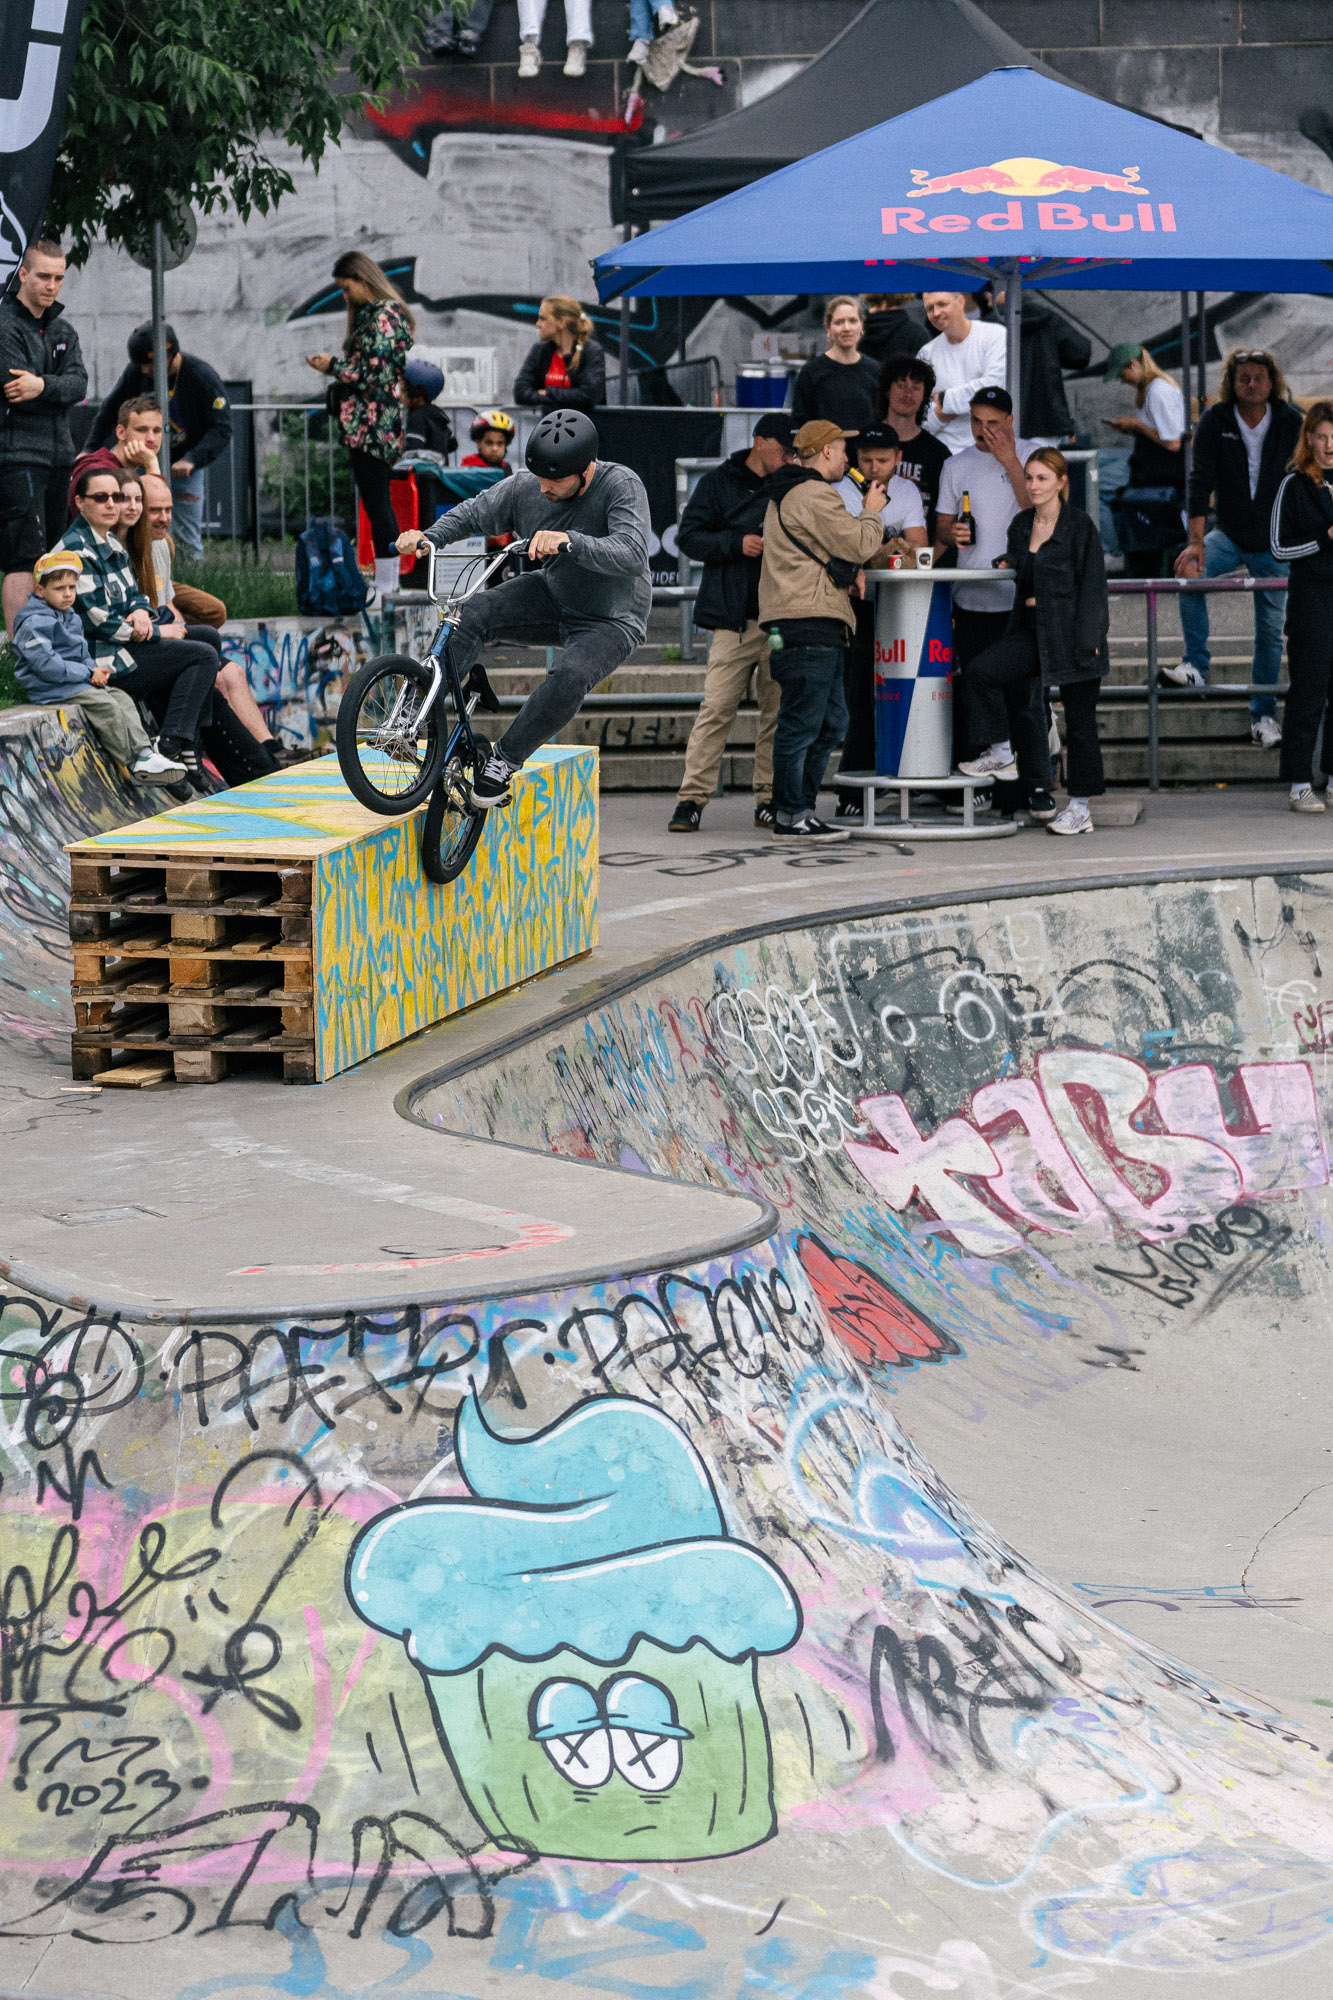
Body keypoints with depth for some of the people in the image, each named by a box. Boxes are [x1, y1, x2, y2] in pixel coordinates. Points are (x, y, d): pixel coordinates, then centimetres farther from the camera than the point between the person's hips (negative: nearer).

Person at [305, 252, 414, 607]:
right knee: (379, 503, 13)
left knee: (376, 504, -7)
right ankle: (389, 583, 18)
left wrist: (334, 367, -8)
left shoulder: (382, 317, -15)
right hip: (374, 422, 11)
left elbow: (374, 375, -19)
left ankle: (385, 589, -5)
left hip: (371, 426, -11)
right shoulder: (371, 313, 16)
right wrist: (334, 364, 11)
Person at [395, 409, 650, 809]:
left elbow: (632, 555, -41)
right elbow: (472, 512, 2)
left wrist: (569, 541, -56)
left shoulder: (622, 486, -27)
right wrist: (430, 537, -18)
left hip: (610, 621, -5)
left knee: (569, 677, -35)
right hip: (551, 598, 5)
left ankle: (504, 760, -19)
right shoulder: (524, 488, -13)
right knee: (471, 614, -21)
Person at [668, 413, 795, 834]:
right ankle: (691, 799, -7)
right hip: (735, 620, -4)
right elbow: (688, 537, 0)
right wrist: (737, 543, -13)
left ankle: (769, 800, 12)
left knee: (778, 713, 5)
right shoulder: (719, 484, 5)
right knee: (716, 709, -9)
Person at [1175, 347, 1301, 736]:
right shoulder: (1215, 422, -8)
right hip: (1229, 534, 0)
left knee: (1271, 630, 3)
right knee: (1190, 574, -29)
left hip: (1274, 541, 0)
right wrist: (1196, 542, -23)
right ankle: (1197, 667, -22)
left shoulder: (1290, 423, -7)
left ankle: (1264, 715, 13)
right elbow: (1200, 481, -14)